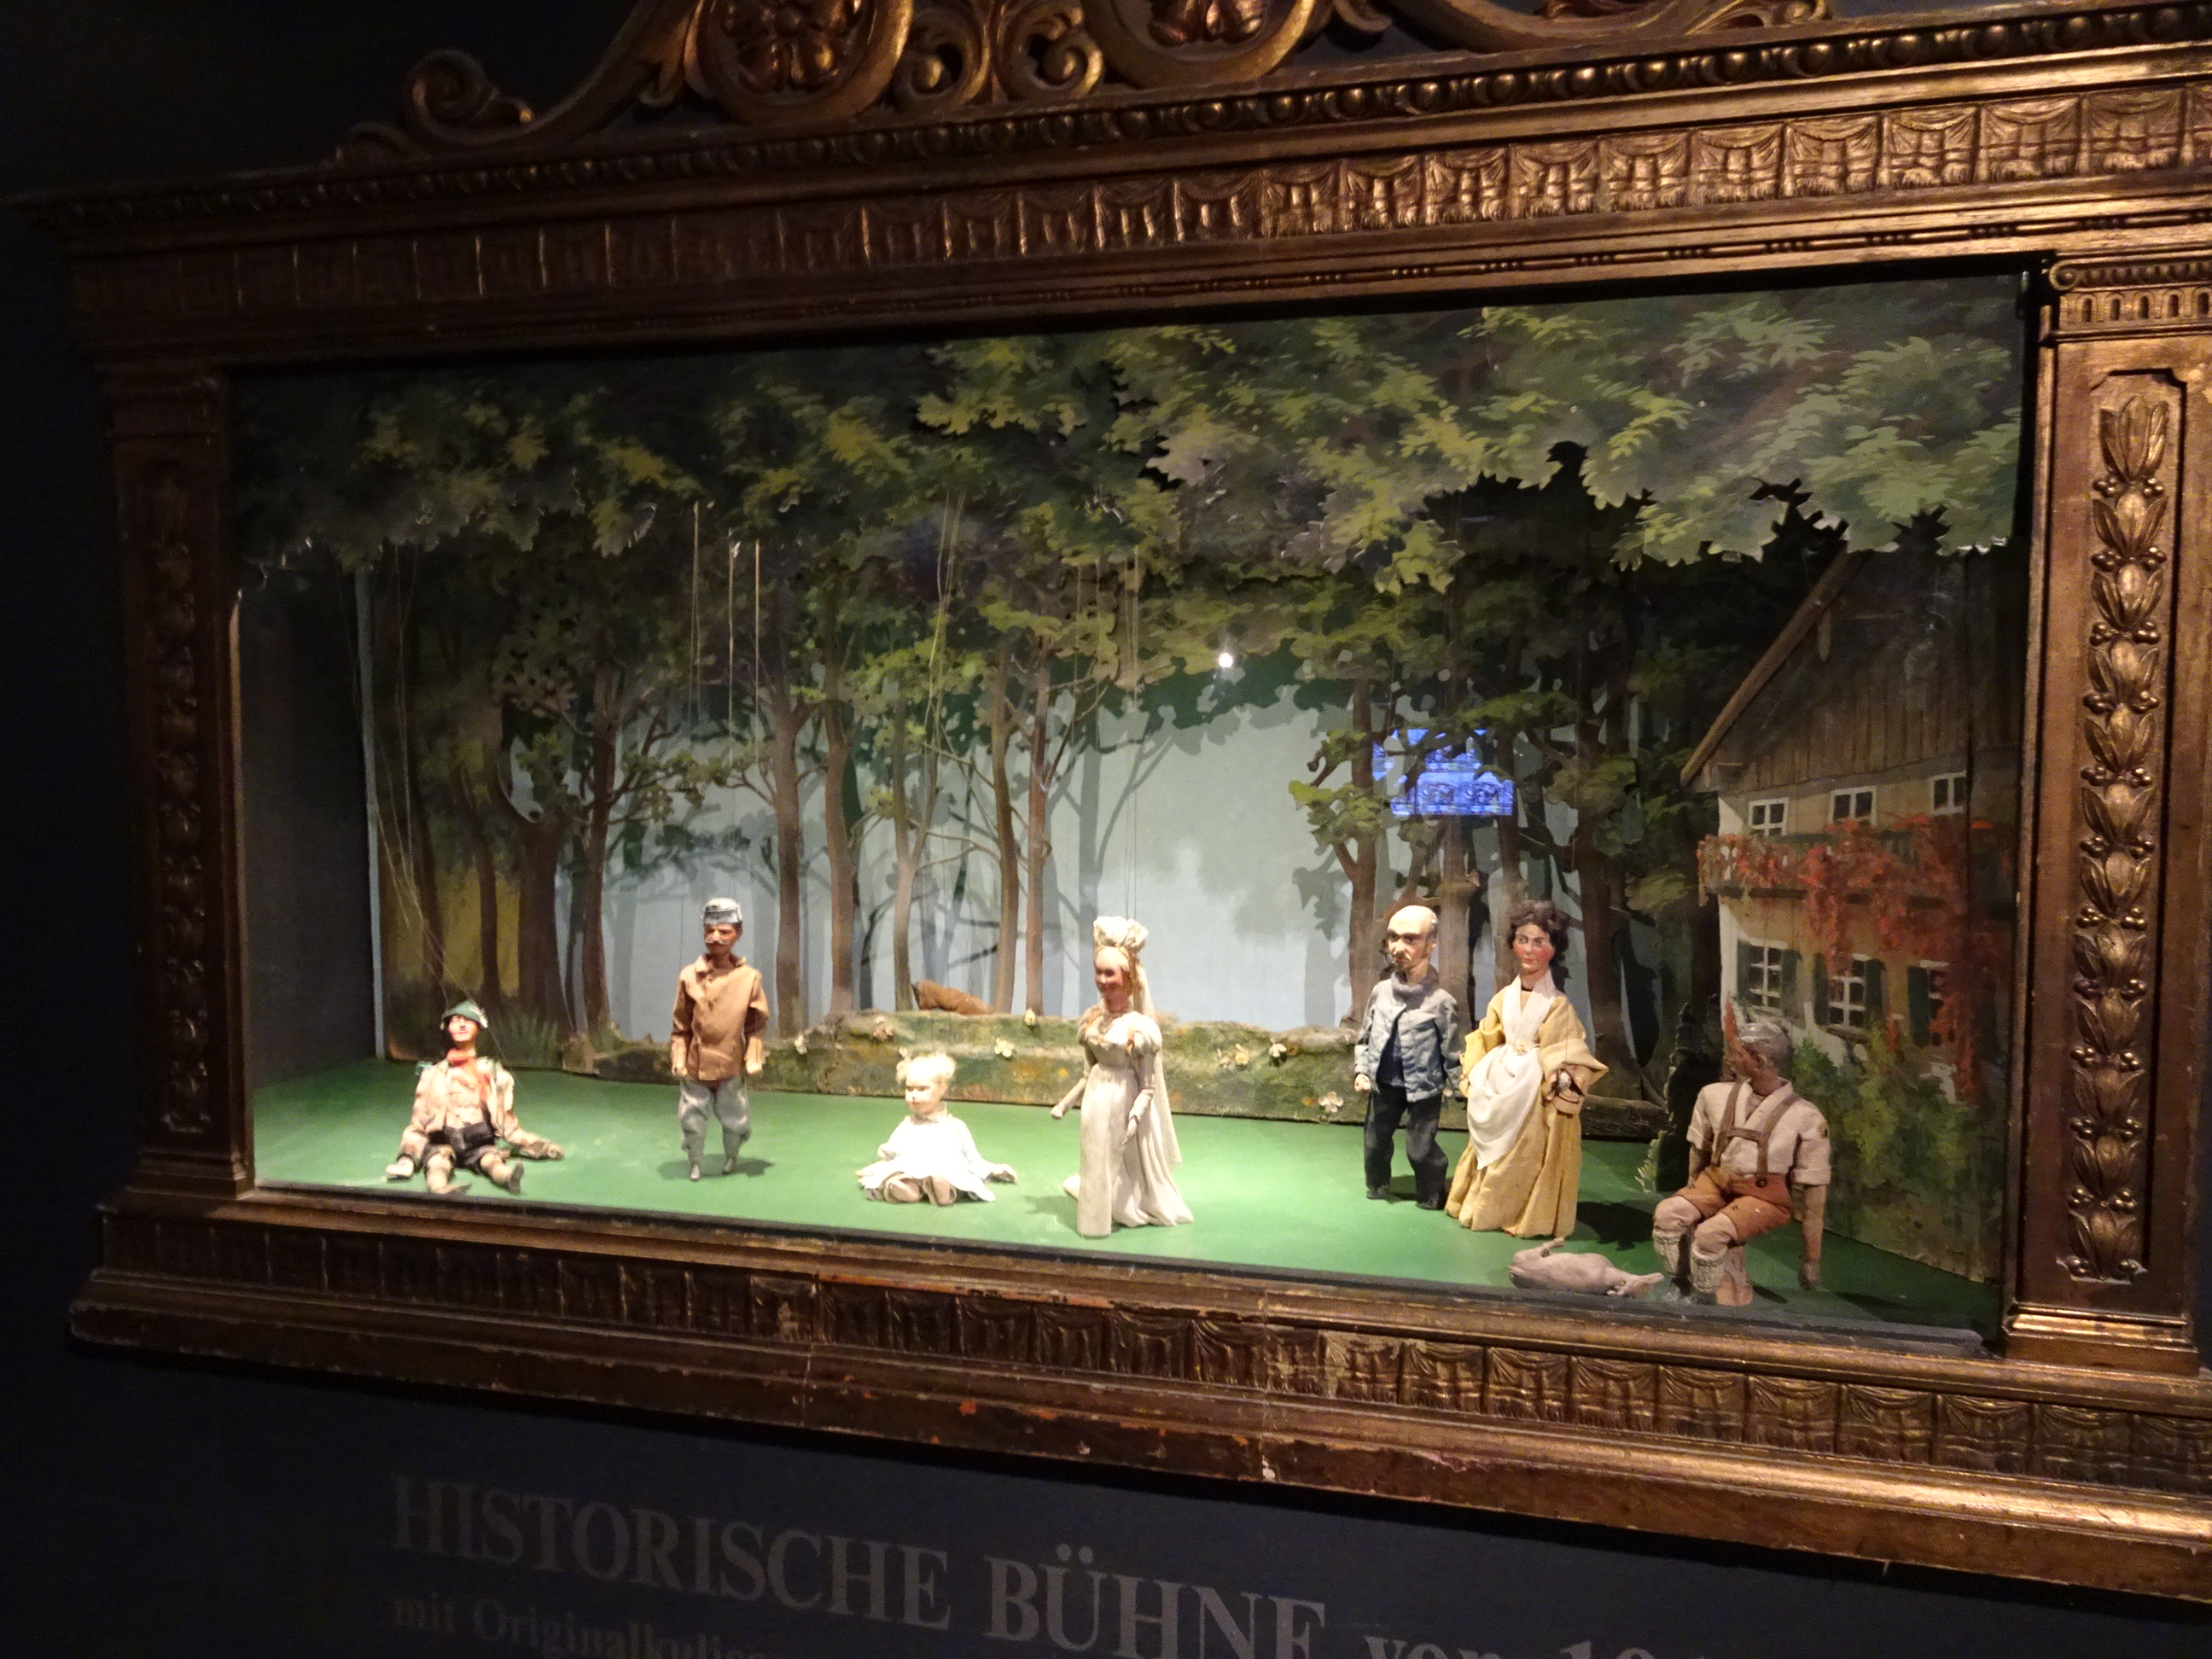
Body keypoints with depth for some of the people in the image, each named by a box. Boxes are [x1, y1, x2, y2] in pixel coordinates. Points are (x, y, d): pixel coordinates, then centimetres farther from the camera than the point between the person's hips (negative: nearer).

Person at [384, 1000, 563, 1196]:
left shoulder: (495, 1073, 18)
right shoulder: (433, 1074, 17)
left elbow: (508, 1124, 21)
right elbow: (418, 1123, 17)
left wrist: (538, 1145, 12)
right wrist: (407, 1157, 0)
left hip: (480, 1144, 0)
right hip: (442, 1143, 0)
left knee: (491, 1160, -35)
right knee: (437, 1164, -35)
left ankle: (507, 1177, -68)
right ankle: (442, 1190, -68)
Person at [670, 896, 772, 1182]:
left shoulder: (749, 977, -7)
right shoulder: (689, 976, -6)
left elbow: (756, 1024, -1)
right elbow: (680, 1025, 0)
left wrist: (754, 1058, -7)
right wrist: (678, 1058, -6)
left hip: (731, 1065, 0)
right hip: (695, 1065, 0)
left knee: (736, 1120, 13)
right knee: (691, 1118, 7)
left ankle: (731, 1158, 42)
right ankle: (695, 1162, 33)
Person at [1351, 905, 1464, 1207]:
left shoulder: (1441, 1001, -14)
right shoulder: (1381, 991, -2)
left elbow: (1452, 1052, -8)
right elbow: (1364, 1037, 9)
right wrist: (1361, 1070, -2)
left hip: (1424, 1089, -4)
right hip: (1383, 1085, 5)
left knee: (1420, 1148, -2)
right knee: (1375, 1142, 16)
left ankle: (1431, 1199, 21)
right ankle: (1377, 1190, 39)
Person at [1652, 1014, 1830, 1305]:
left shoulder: (1805, 1117, -10)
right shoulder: (1715, 1095, 0)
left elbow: (1814, 1188, -6)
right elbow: (1699, 1149, 16)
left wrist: (1812, 1258, -5)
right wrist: (1693, 1197, 19)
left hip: (1764, 1196, -4)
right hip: (1716, 1182, 4)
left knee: (1710, 1233, -31)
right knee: (1667, 1214, -25)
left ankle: (1704, 1302, -8)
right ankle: (1679, 1286, -5)